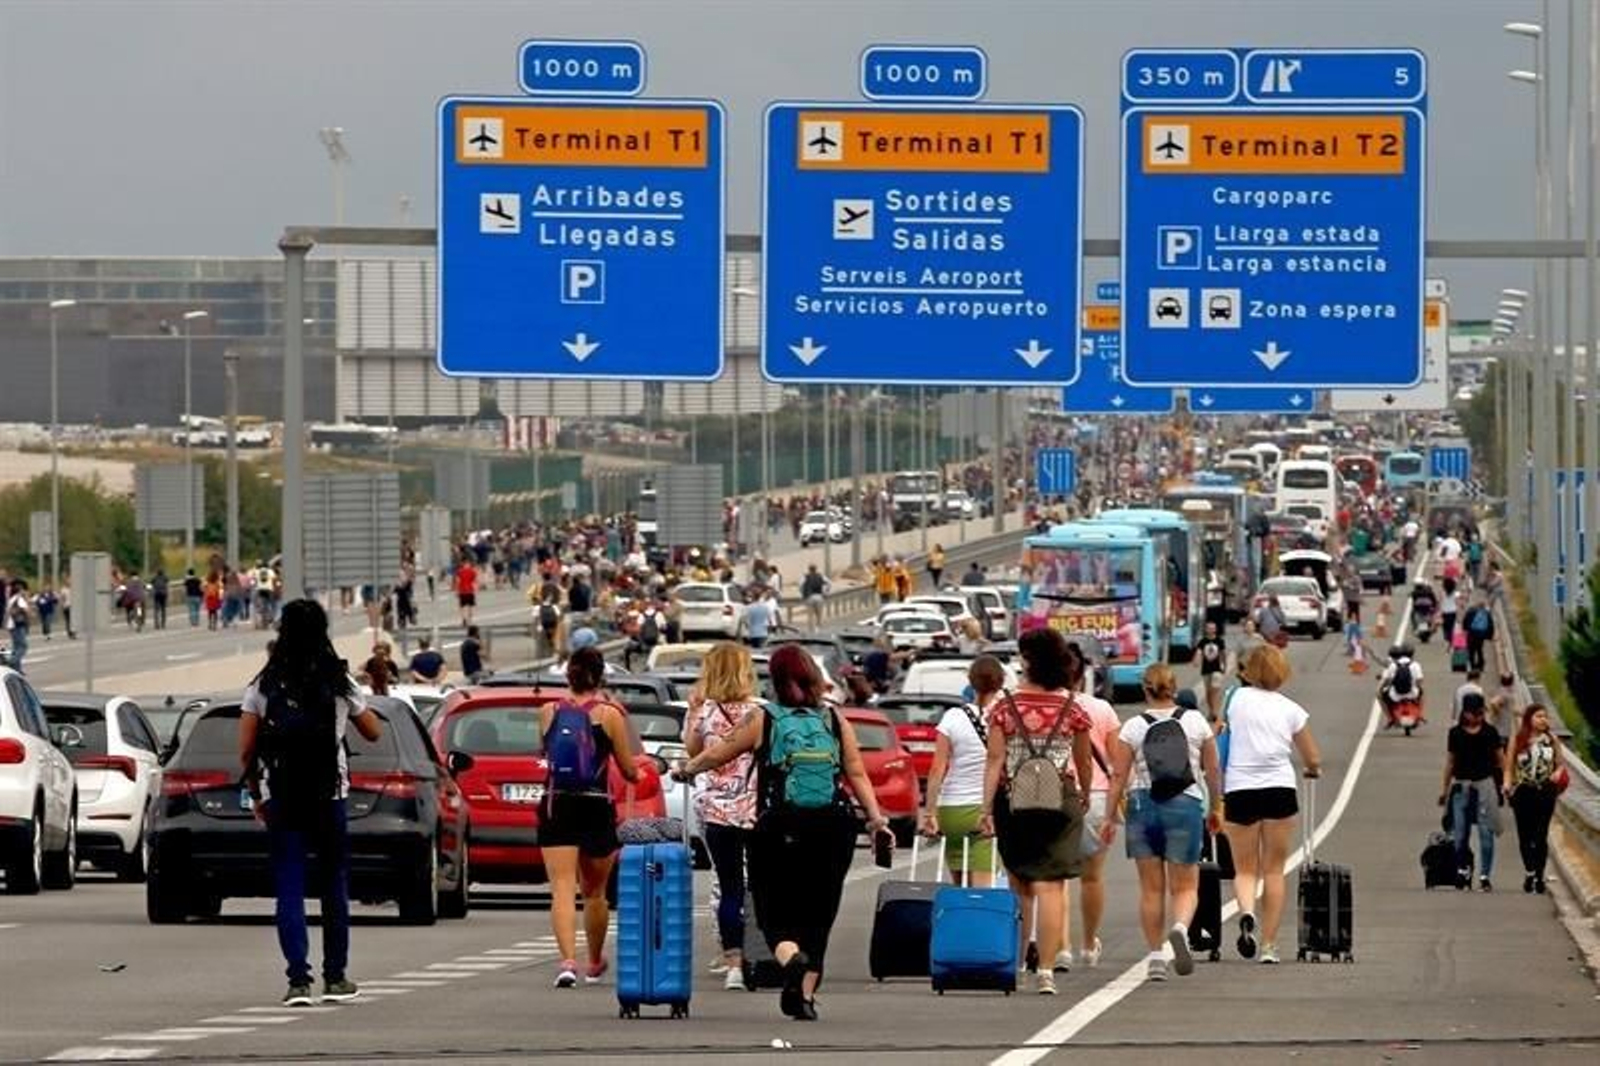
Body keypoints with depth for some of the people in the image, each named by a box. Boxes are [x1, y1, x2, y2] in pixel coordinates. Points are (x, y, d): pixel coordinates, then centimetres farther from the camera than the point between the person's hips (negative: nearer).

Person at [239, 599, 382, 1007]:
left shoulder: (264, 685, -1)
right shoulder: (339, 684, -1)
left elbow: (246, 750, -2)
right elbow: (373, 731, 12)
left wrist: (256, 794, 11)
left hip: (279, 799, 0)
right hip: (329, 796, 0)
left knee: (289, 890, 0)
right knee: (334, 887, 13)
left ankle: (298, 980, -11)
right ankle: (335, 977, 17)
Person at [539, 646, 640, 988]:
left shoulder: (548, 713, 2)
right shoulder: (609, 715, -4)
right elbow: (630, 772, 3)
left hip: (556, 806, 0)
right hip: (597, 807, 0)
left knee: (562, 890, -8)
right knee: (594, 892, 18)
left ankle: (568, 960, -28)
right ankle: (595, 963, 36)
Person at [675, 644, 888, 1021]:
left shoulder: (763, 720, 1)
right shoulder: (835, 721, 7)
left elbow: (719, 754, 8)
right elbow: (858, 774, 1)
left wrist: (686, 770, 25)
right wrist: (875, 818, 2)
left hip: (779, 826, -2)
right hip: (832, 828, 2)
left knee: (775, 909, 3)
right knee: (817, 913, 10)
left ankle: (791, 957, -28)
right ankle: (805, 995, 6)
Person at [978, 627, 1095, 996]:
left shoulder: (1006, 708, -3)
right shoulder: (1072, 709, 0)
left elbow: (994, 761, -5)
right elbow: (1084, 761, 11)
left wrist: (987, 809, -4)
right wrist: (1085, 796, 29)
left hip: (1013, 801, 1)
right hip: (1060, 801, -1)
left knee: (1020, 887, 18)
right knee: (1050, 886, -4)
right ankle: (1046, 970, -12)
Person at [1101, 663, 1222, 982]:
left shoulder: (1133, 728, 0)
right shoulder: (1196, 722, 3)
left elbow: (1118, 776, -3)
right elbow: (1212, 770, 7)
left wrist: (1110, 817, 1)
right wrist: (1216, 808, 20)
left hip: (1143, 806, 0)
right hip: (1186, 806, 0)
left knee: (1151, 887, 9)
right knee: (1185, 886, 4)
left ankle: (1155, 956, 10)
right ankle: (1180, 927, -27)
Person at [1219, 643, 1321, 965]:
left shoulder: (1237, 699, 4)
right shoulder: (1291, 709, 6)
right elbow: (1313, 761, 11)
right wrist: (1309, 769, 34)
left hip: (1239, 790, 0)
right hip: (1280, 790, 0)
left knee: (1245, 869, 9)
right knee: (1274, 871, 10)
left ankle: (1246, 913, -22)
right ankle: (1269, 946, 8)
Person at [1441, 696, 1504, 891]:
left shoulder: (1490, 732, 3)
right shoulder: (1456, 733, 7)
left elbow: (1500, 759, 8)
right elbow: (1450, 761, 14)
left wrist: (1504, 783, -1)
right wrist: (1444, 789, 16)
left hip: (1485, 784, -2)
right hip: (1461, 785, 2)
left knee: (1486, 832, -6)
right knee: (1460, 834, 2)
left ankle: (1485, 876, -3)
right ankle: (1463, 871, 16)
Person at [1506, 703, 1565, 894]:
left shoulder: (1551, 739, 3)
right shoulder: (1518, 741, 1)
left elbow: (1560, 763, 8)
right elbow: (1509, 767, 4)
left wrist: (1557, 774, -14)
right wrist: (1507, 784, -13)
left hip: (1545, 792, 0)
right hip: (1523, 792, 1)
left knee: (1541, 836, -4)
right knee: (1525, 835, 6)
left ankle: (1539, 876, 2)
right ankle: (1529, 871, 23)